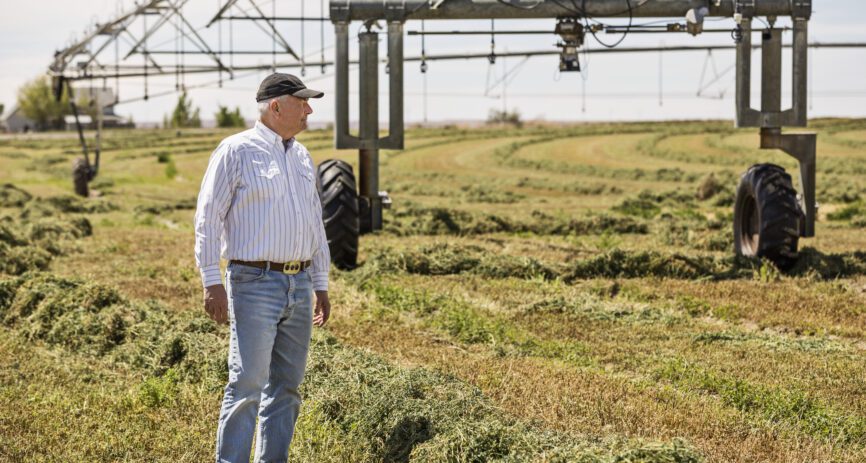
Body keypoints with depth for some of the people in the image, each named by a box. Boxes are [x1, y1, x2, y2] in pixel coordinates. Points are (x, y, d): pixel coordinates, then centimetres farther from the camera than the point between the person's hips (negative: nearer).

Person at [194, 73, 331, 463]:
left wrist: (321, 284, 20)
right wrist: (212, 283, -14)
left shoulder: (301, 157, 15)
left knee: (286, 386, 9)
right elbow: (207, 218, -8)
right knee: (247, 383, -11)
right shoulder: (236, 151, -6)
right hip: (255, 283, -7)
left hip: (299, 285, 7)